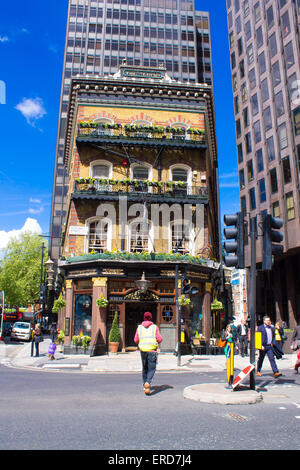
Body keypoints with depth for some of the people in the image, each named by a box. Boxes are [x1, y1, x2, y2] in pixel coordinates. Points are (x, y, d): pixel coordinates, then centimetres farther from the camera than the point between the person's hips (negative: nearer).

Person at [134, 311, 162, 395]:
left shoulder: (139, 327, 5)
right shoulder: (155, 327, -1)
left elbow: (136, 340, 5)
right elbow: (160, 339, -6)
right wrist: (157, 343, 15)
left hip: (143, 350, 3)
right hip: (152, 350, -3)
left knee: (145, 368, 19)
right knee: (152, 369, 2)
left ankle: (145, 385, 22)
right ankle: (148, 383, -21)